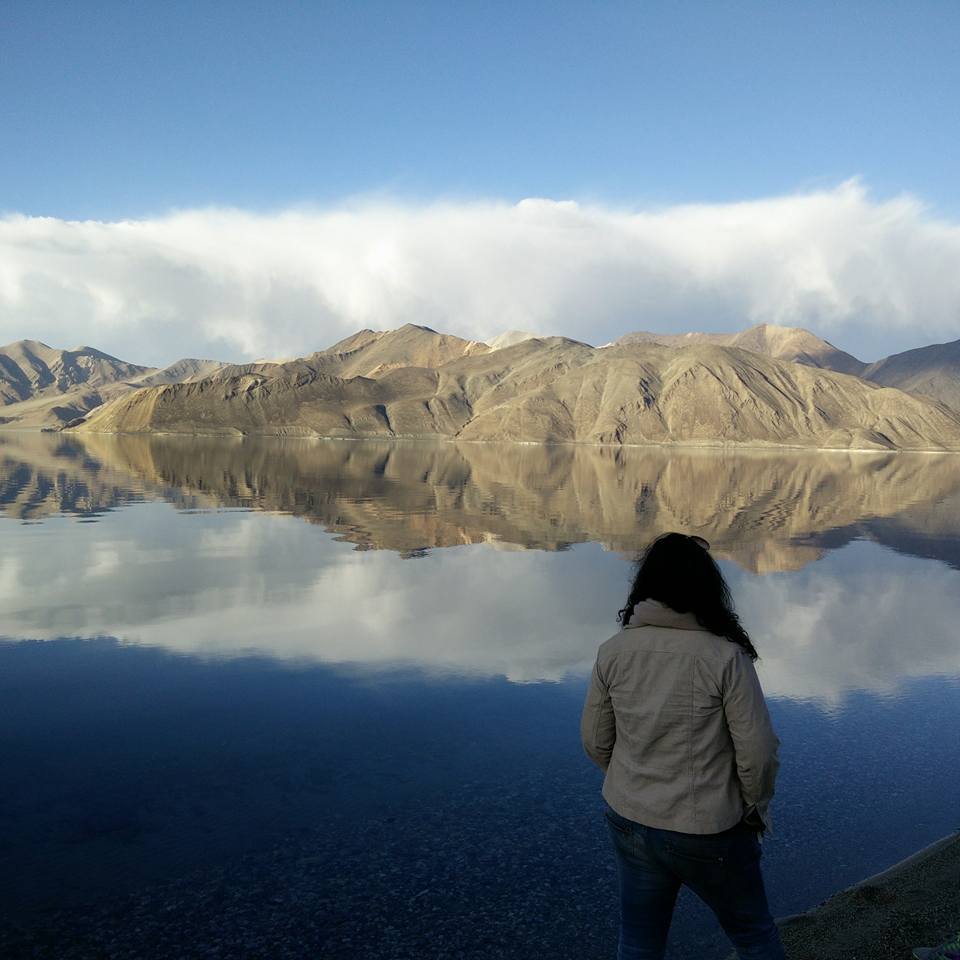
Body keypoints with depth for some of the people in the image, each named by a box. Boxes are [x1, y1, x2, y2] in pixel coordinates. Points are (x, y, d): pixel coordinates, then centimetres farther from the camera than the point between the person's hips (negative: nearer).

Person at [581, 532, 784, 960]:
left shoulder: (613, 652, -9)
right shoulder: (725, 656, -20)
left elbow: (595, 741, 0)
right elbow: (758, 752, -16)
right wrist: (756, 806, 4)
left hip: (629, 823, 4)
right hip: (709, 832, -3)